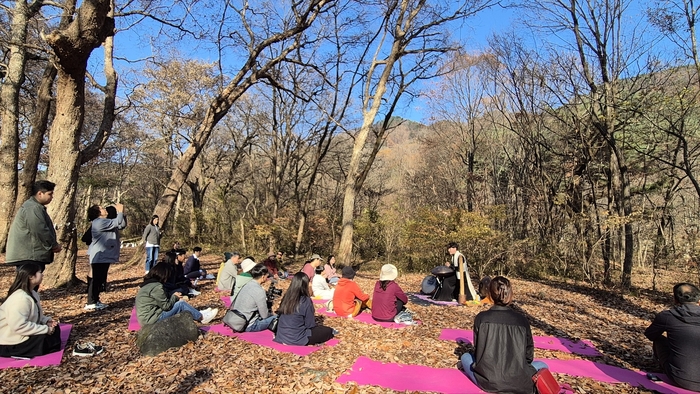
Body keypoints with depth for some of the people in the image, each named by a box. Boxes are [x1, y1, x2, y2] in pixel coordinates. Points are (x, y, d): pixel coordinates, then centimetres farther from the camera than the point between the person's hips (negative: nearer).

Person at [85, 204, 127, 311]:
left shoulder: (105, 222, 19)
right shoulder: (99, 222, -14)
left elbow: (122, 225, 17)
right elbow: (118, 222, -22)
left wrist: (121, 213, 7)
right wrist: (120, 211, -9)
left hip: (104, 256, 11)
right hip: (99, 256, -11)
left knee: (101, 280, 14)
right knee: (96, 279, -9)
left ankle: (95, 301, 21)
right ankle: (90, 303, -5)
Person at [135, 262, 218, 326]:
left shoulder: (149, 283, 9)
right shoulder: (156, 287, -22)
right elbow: (166, 306, -17)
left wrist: (175, 297, 5)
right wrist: (174, 296, 0)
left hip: (146, 318, 10)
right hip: (152, 320, -10)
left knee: (178, 301, 12)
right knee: (181, 304, -8)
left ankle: (198, 313, 21)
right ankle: (202, 317, 7)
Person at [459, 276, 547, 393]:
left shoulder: (481, 318, -4)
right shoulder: (522, 320, -3)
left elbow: (477, 350, 6)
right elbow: (529, 355, 7)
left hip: (487, 381, -1)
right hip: (516, 383, 1)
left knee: (465, 357, 28)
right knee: (542, 365, 28)